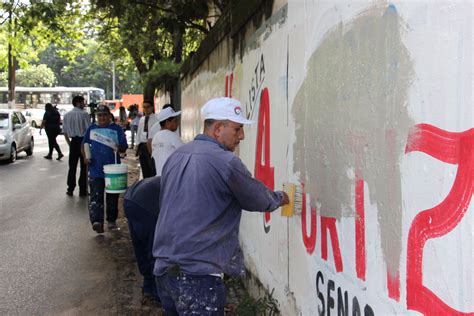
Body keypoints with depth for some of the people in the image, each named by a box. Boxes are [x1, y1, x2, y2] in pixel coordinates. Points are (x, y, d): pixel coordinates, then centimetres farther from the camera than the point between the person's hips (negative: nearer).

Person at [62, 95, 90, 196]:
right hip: (83, 140, -4)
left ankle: (70, 189, 14)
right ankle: (82, 190, 4)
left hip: (73, 141, 5)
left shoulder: (66, 115, 6)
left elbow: (65, 132, 8)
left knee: (72, 166, 11)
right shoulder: (84, 114, -10)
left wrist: (69, 143, 16)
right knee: (84, 167, 2)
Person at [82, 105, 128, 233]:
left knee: (112, 196, 9)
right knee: (96, 196, -10)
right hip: (95, 169, 0)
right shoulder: (92, 129, 9)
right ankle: (96, 221, -18)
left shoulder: (116, 129, 3)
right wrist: (85, 156, -2)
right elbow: (84, 144, 16)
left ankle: (111, 220, 23)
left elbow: (124, 147, -1)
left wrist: (118, 148, -23)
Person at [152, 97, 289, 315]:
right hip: (196, 274, -8)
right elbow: (258, 199, 1)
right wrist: (280, 198, 22)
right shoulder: (225, 161, -13)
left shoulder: (176, 156, 9)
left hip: (164, 267, 8)